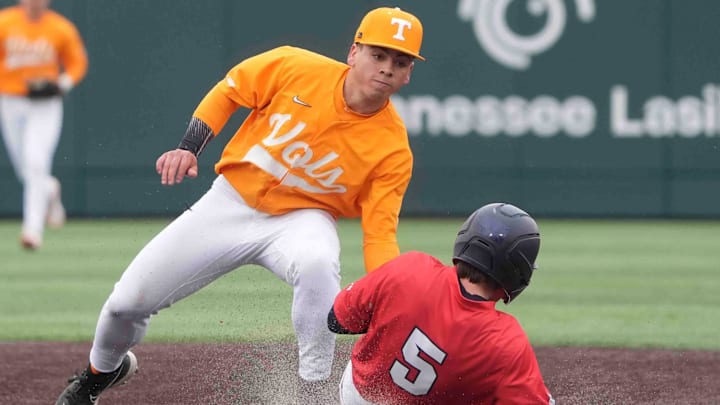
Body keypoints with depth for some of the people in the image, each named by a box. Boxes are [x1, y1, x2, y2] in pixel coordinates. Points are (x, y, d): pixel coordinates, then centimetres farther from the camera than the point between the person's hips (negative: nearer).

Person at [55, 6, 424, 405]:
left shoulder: (393, 147, -18)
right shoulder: (294, 69, -17)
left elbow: (380, 235, -20)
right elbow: (226, 92, 0)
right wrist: (188, 148, -11)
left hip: (301, 218, -2)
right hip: (230, 203, 2)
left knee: (317, 263, -40)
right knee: (127, 301, 1)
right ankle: (100, 372, 37)